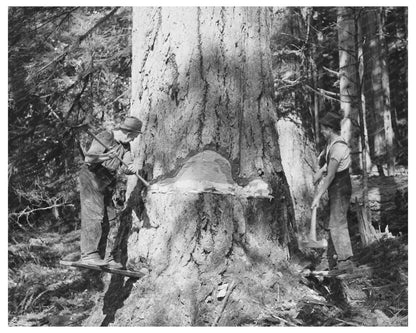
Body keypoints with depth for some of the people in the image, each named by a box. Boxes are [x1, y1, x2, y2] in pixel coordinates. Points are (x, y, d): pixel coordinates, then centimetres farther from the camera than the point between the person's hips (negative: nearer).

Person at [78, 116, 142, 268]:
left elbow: (125, 167, 4)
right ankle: (88, 254, -18)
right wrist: (106, 156, -39)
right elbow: (88, 159, -23)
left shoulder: (125, 145, 10)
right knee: (94, 216, -16)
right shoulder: (104, 138, -14)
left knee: (107, 219, 7)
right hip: (92, 179, -8)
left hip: (107, 184, 8)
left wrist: (131, 168, -19)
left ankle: (105, 257, 12)